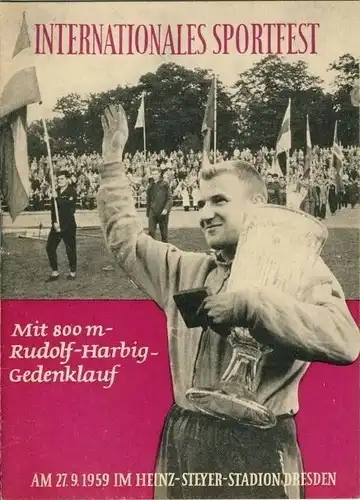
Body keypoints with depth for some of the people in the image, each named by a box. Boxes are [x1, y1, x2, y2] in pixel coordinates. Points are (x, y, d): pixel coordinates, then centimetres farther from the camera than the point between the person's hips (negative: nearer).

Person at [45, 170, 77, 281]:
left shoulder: (72, 192, -5)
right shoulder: (56, 192, 10)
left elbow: (70, 209, -17)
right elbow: (53, 209, 7)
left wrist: (57, 198, -17)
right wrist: (54, 222, -7)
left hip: (68, 225, -6)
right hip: (56, 225, 6)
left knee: (70, 249, -2)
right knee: (50, 247, 3)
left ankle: (72, 272, 14)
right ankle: (54, 272, 13)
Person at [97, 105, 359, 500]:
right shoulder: (187, 269, 11)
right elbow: (125, 240, 22)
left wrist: (250, 303, -26)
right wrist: (112, 163, 20)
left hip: (256, 449, -5)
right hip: (180, 444, 6)